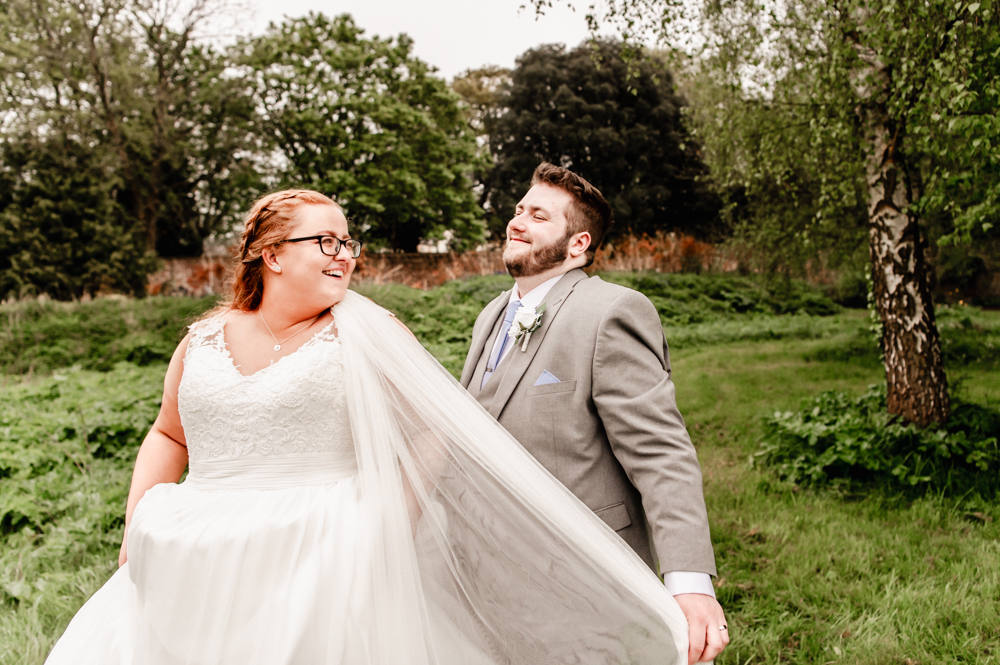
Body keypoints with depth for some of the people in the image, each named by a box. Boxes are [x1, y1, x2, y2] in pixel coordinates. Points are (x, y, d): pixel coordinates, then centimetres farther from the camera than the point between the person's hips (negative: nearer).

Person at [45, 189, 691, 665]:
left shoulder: (366, 334, -5)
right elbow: (168, 435, 20)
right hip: (197, 583, 4)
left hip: (319, 575, -4)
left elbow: (438, 430, -3)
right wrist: (139, 522, 6)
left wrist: (388, 533, -9)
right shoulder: (204, 340, 7)